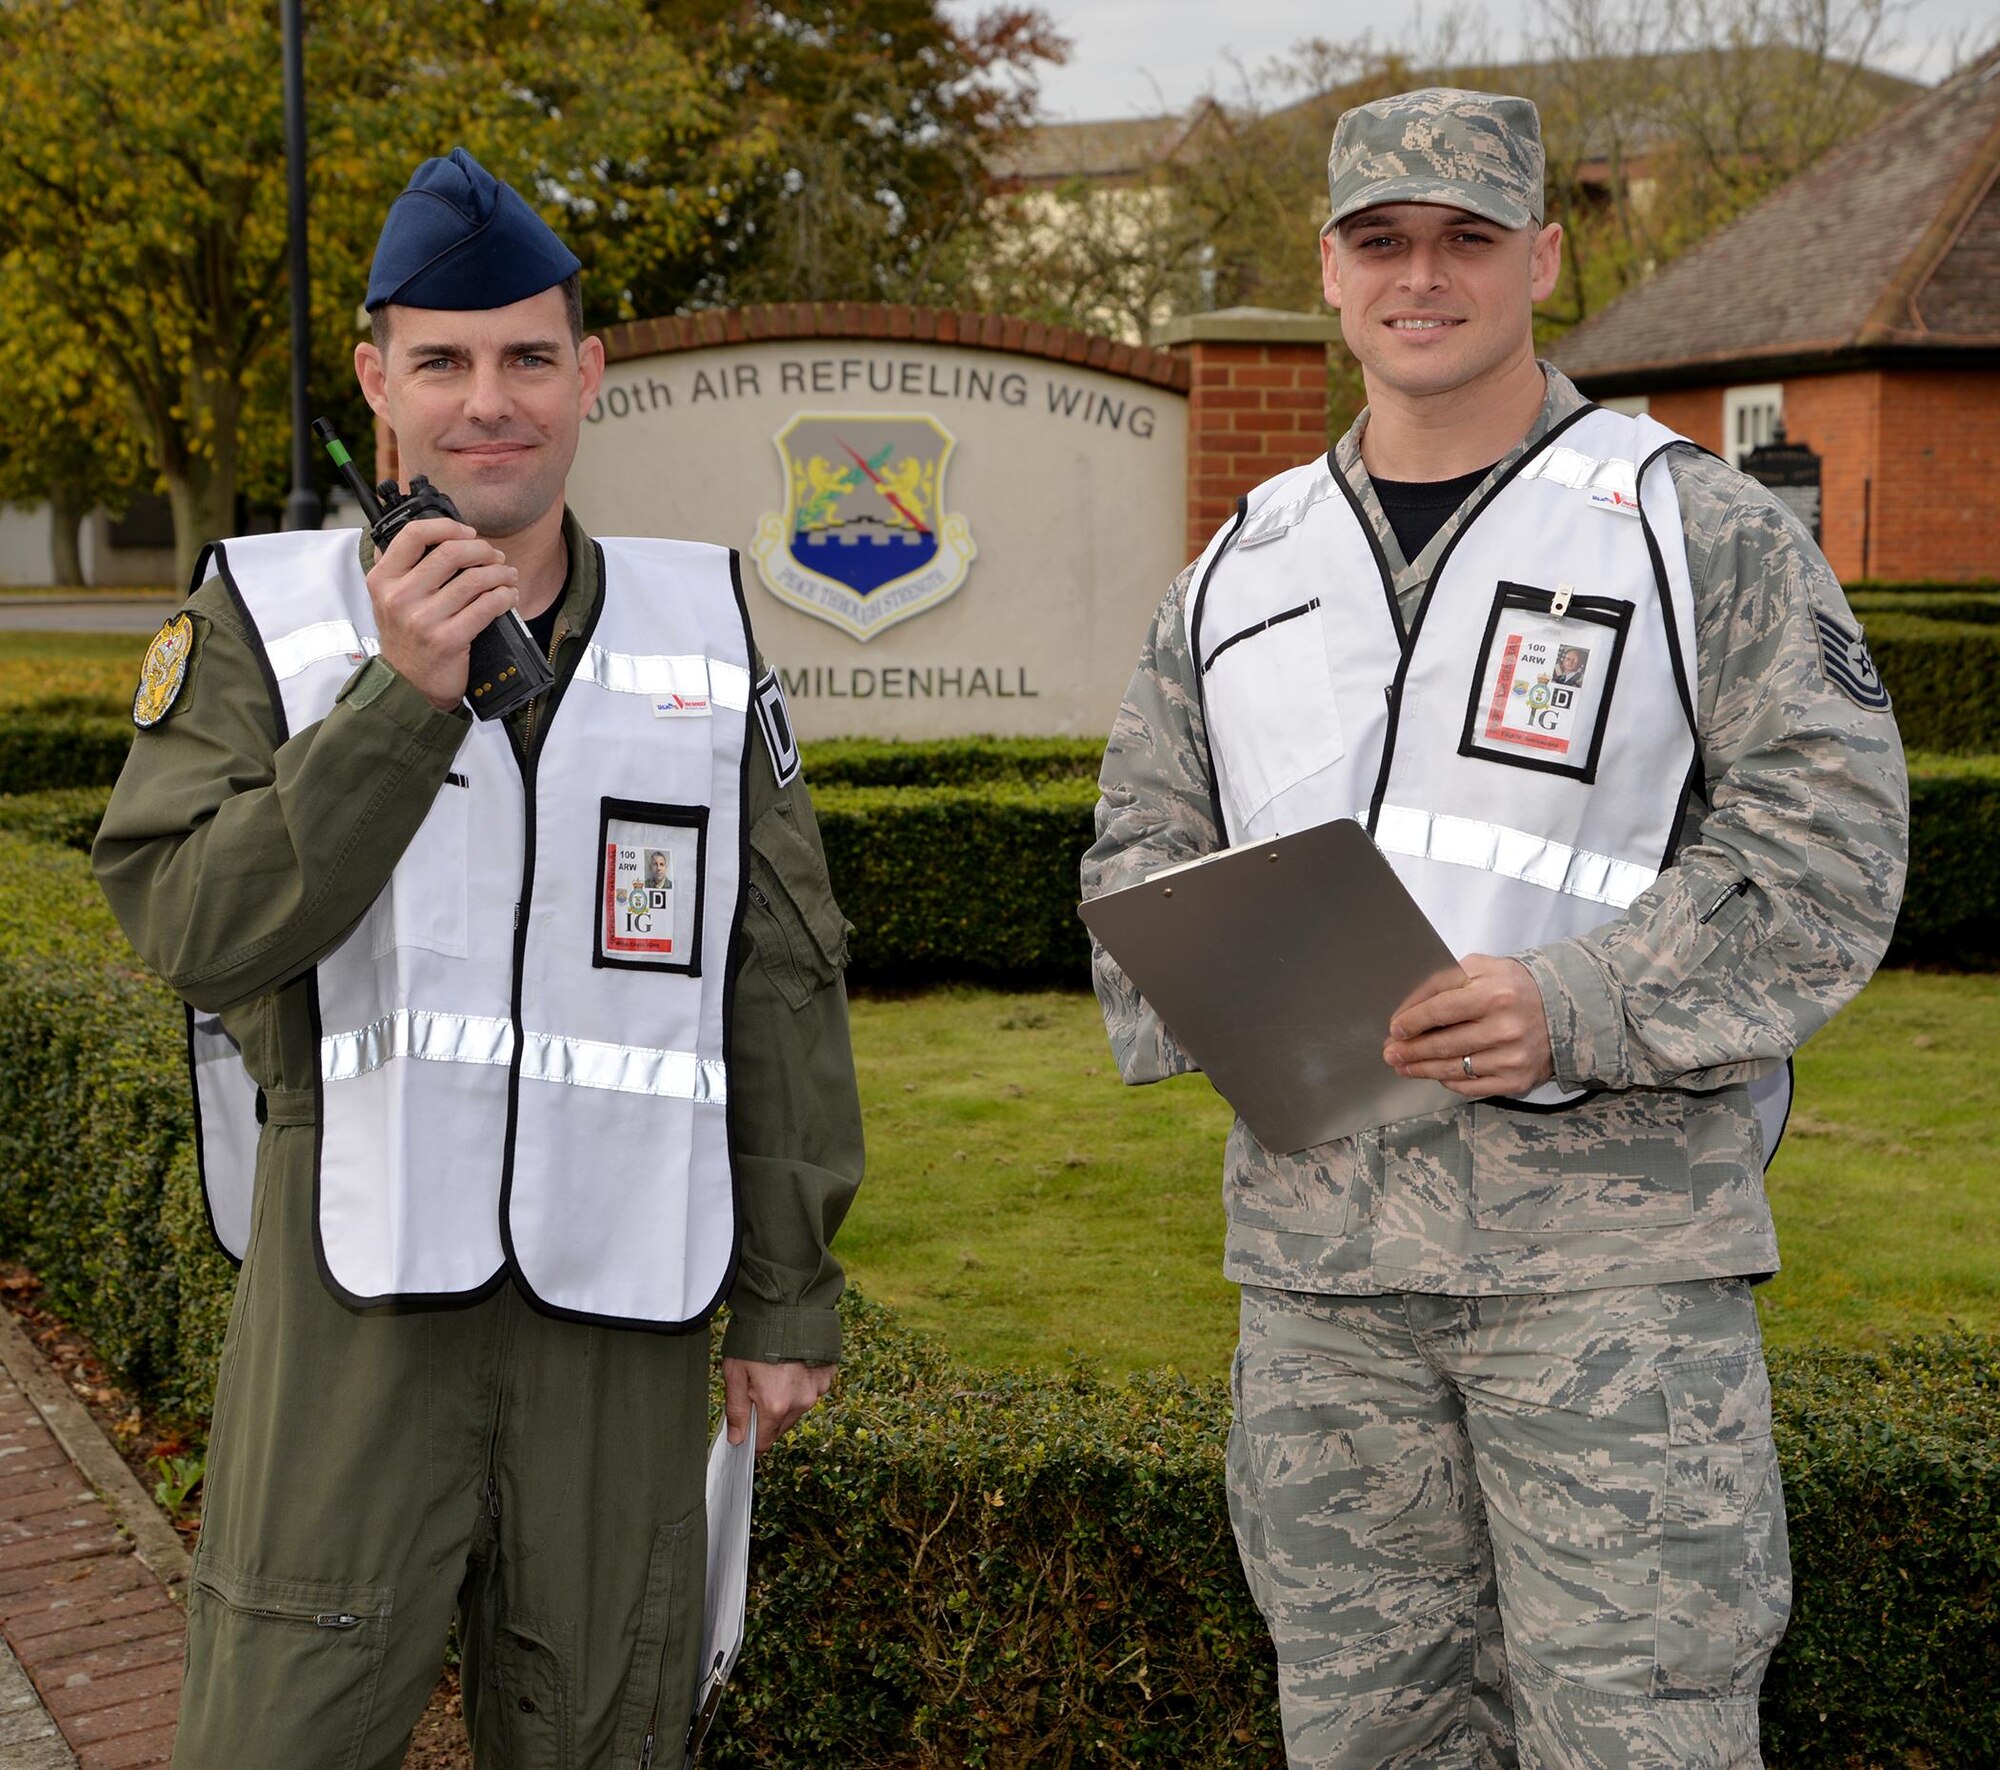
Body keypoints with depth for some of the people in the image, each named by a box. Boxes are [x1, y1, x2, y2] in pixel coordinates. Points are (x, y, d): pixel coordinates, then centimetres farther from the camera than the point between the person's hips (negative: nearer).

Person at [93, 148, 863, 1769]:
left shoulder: (705, 629, 6)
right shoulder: (263, 620, 0)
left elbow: (781, 984, 7)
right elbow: (198, 932, -12)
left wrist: (789, 1297, 6)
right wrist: (402, 697, -22)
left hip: (620, 1287, 2)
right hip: (358, 1283, -2)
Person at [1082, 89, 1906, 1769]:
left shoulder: (1704, 530, 1)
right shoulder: (1239, 573, 15)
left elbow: (1828, 832, -6)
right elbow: (1142, 846, 17)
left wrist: (1579, 1010, -19)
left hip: (1610, 1236, -4)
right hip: (1313, 1240, 5)